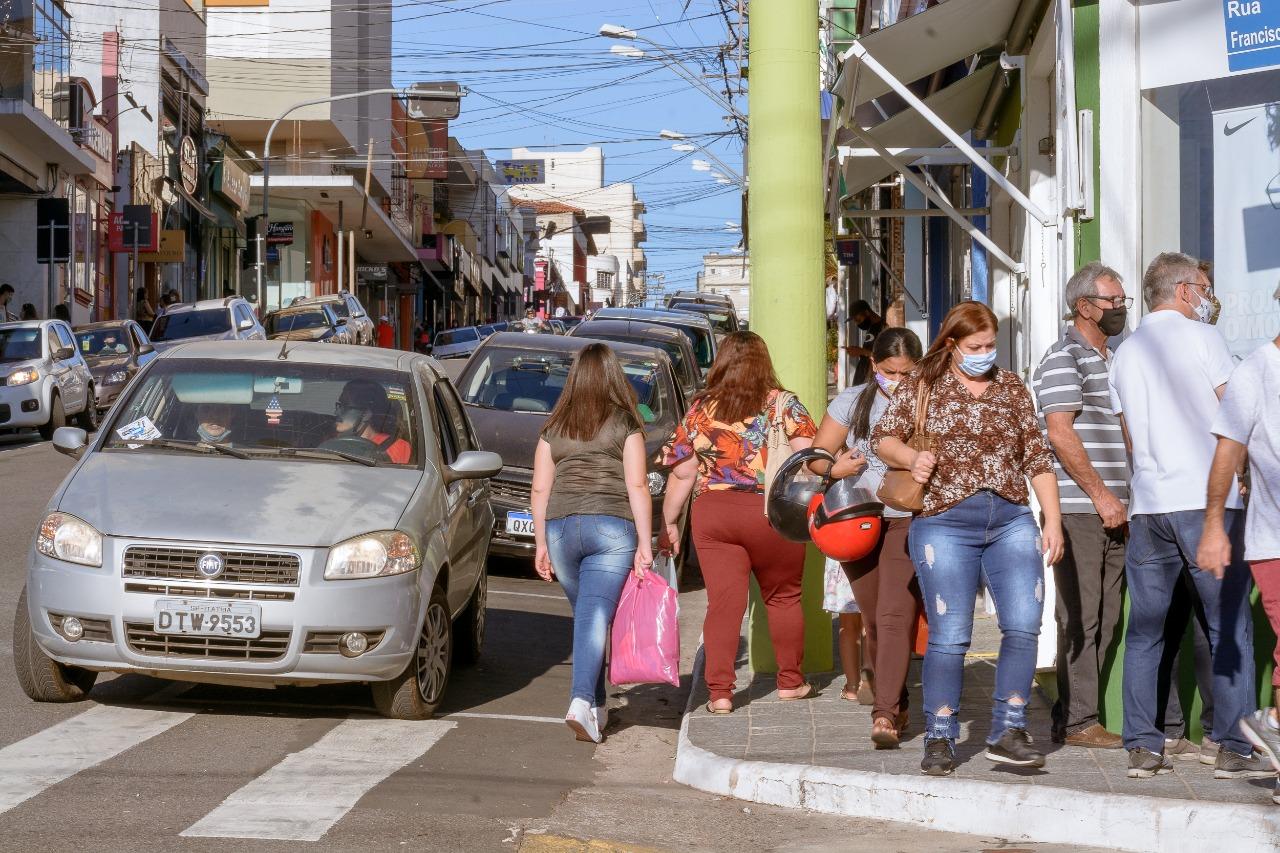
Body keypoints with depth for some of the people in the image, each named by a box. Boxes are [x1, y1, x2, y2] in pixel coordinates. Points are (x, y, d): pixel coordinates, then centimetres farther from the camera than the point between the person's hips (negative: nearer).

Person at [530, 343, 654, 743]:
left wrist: (541, 544, 17)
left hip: (561, 527, 3)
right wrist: (645, 545, -3)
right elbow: (637, 487, -4)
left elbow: (540, 489, 10)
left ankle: (597, 708, 21)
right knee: (595, 616, -9)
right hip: (611, 527, -3)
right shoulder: (625, 424, 1)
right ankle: (582, 700, -25)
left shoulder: (554, 428, 10)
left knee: (586, 615, 16)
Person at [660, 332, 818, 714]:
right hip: (771, 516, -1)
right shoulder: (783, 405, -1)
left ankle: (719, 692, -3)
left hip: (712, 515, 1)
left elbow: (681, 474, 7)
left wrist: (669, 523, 14)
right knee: (783, 598, 14)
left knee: (722, 603, 1)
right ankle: (790, 682, 23)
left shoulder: (700, 410, 4)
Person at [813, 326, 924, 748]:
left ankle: (885, 715, -21)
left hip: (908, 521, -3)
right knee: (874, 622, 11)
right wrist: (835, 468, -13)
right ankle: (895, 703, 27)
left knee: (895, 617, -16)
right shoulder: (852, 402, 5)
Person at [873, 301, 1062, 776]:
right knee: (949, 635, -3)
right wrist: (911, 458, -15)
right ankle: (939, 741, 6)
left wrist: (1053, 521, 6)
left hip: (1011, 521, 3)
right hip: (946, 523, -3)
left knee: (1023, 625, -9)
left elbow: (1037, 459, 14)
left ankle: (1008, 733, -1)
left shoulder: (1013, 390, 14)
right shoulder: (922, 387, 7)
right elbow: (883, 438, 6)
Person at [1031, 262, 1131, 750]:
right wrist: (1101, 494, -15)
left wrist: (1123, 498, 17)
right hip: (1077, 508, -9)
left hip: (1111, 510, 9)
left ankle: (1076, 714, 14)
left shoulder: (1112, 360, 21)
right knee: (1080, 617, -6)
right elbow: (1060, 433, -15)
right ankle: (1077, 723, -3)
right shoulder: (1064, 358, -7)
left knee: (1106, 618, 9)